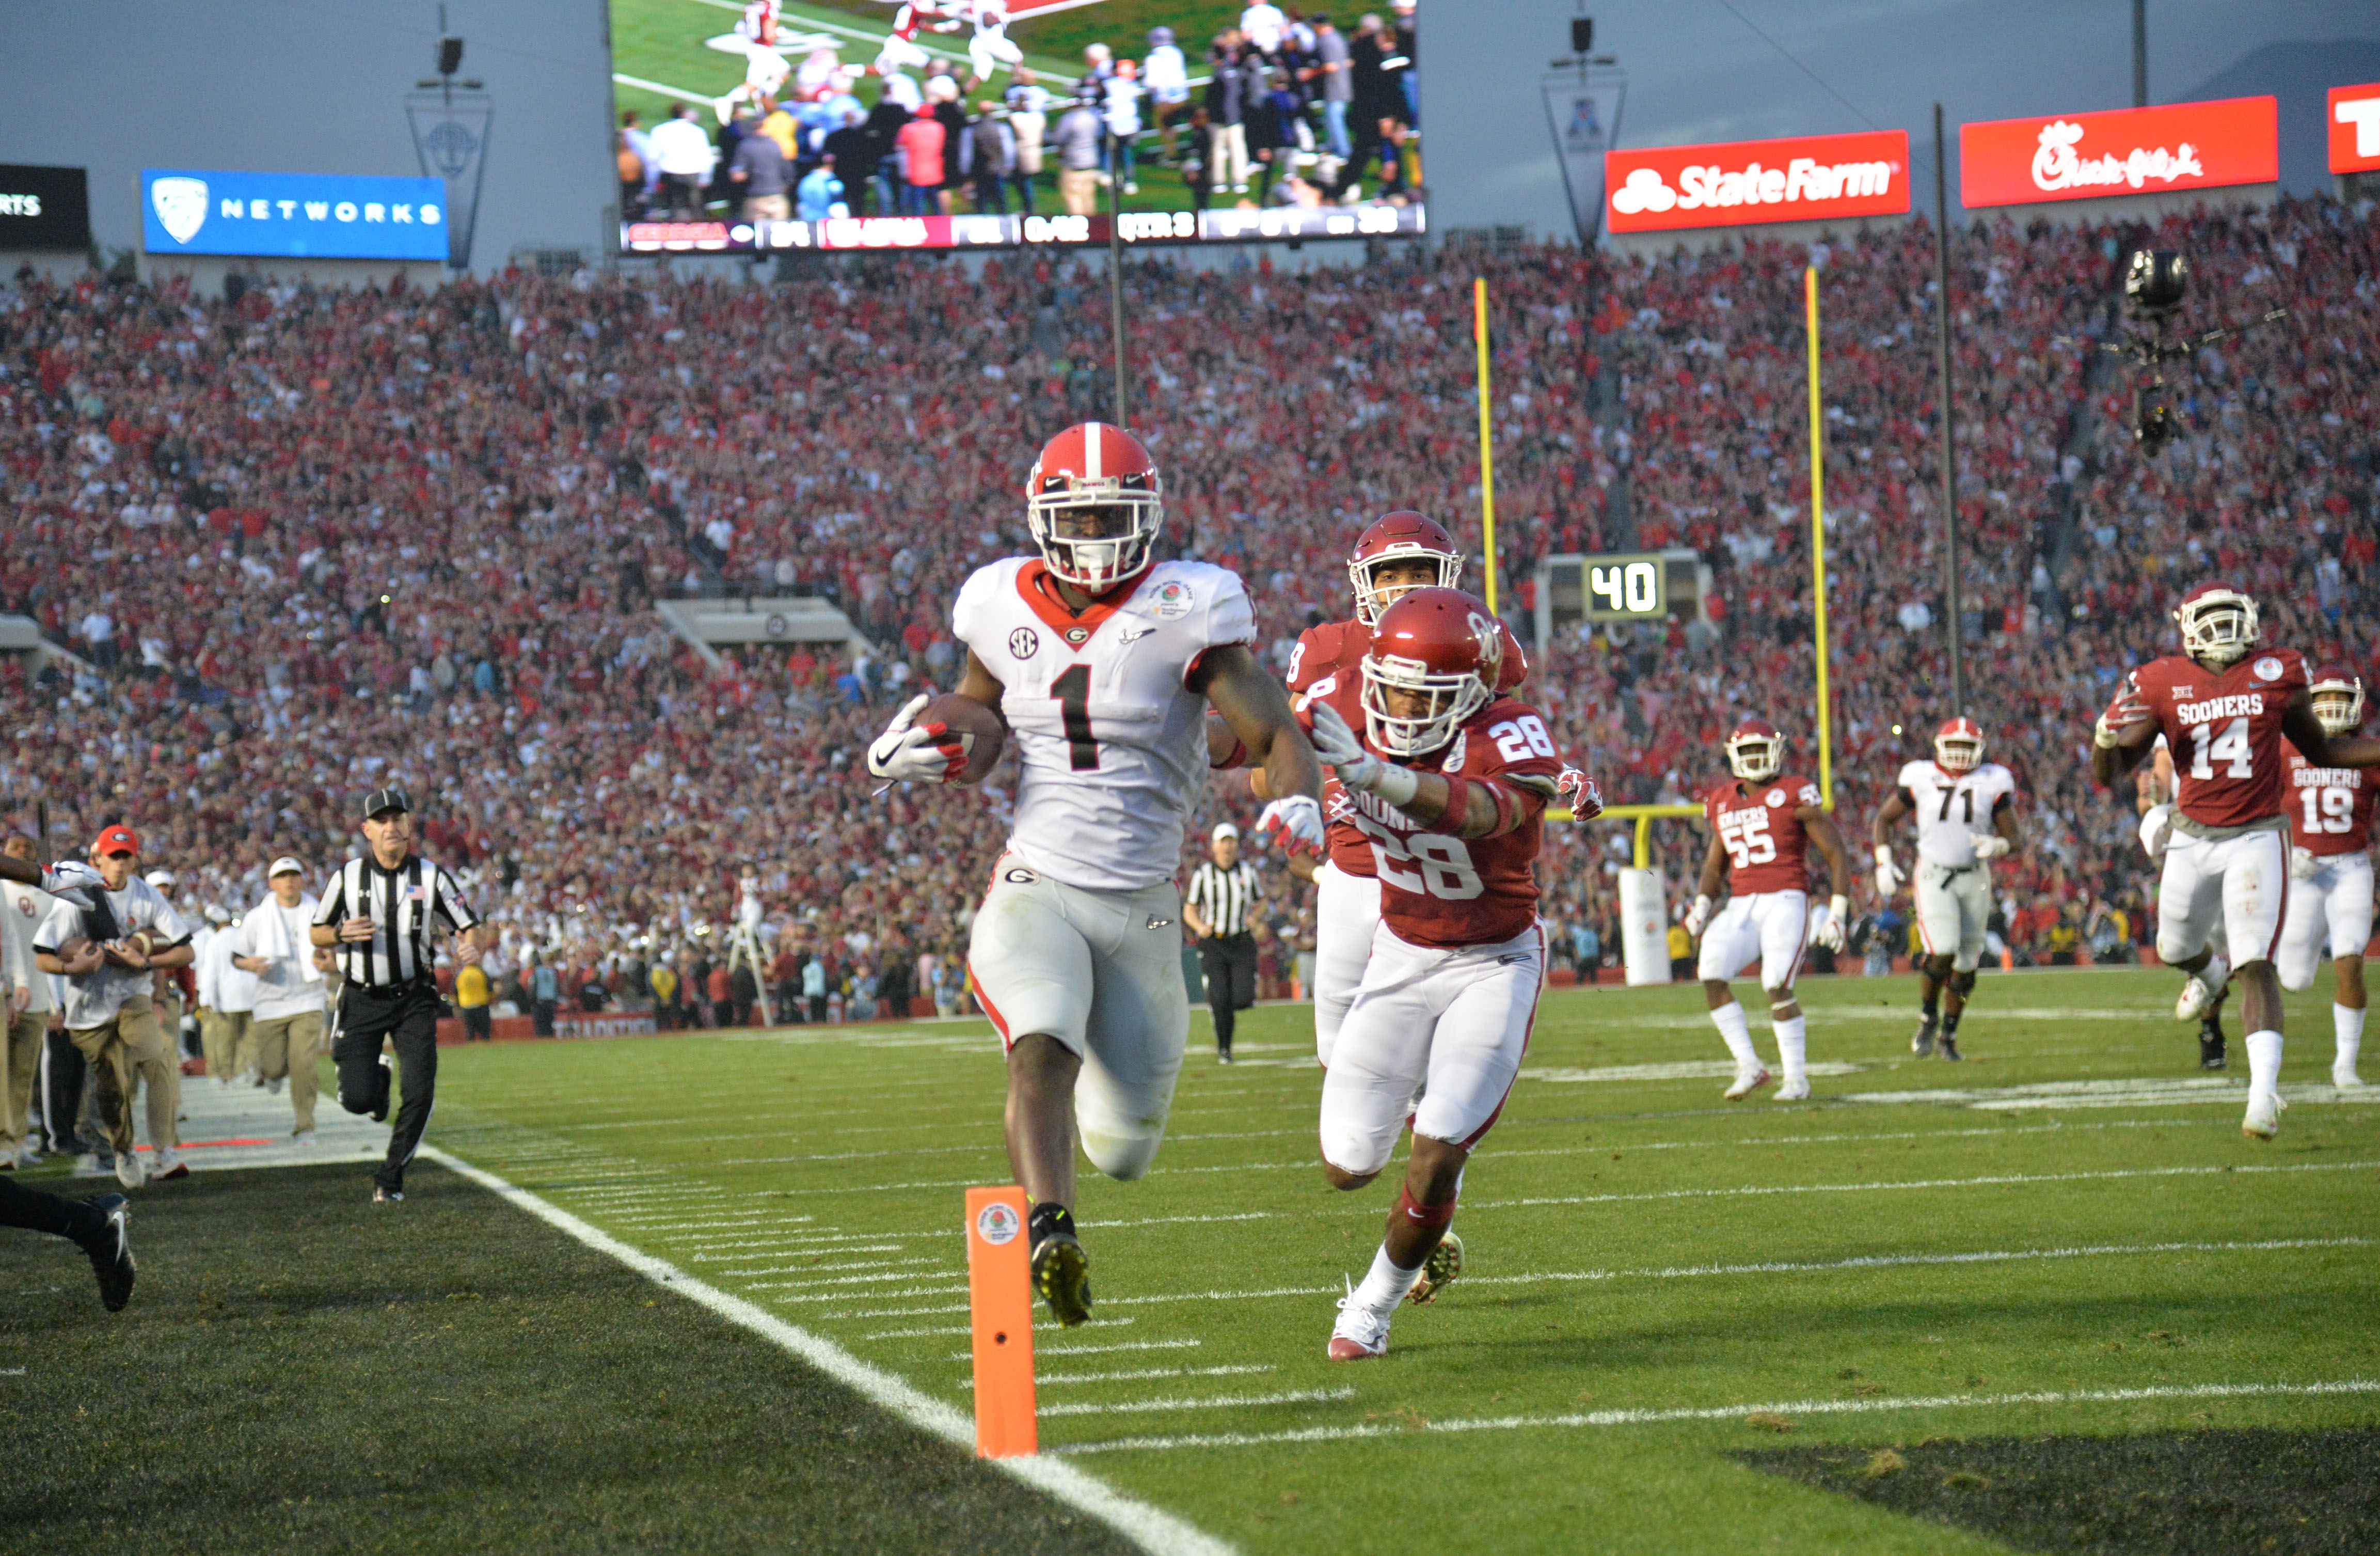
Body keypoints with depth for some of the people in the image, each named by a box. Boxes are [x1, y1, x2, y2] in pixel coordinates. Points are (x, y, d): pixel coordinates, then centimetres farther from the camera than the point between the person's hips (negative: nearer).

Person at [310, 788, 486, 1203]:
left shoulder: (431, 877, -4)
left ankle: (391, 1177, 8)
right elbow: (317, 932, 5)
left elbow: (468, 930, -2)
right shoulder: (348, 876, -4)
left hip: (414, 998, 1)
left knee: (421, 1092, -10)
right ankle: (376, 1077, 30)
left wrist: (471, 948, -25)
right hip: (362, 999, -1)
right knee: (358, 1100, -9)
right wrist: (342, 934, -17)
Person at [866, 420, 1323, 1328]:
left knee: (1123, 1155, 7)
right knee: (1042, 1051, -32)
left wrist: (1298, 802, -32)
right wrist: (930, 751, -4)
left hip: (1140, 909, 0)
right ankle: (1049, 1233, -44)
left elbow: (1275, 732, -10)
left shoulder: (1183, 613, -7)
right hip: (1035, 891, 0)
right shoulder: (1007, 611, 3)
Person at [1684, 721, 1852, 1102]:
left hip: (1786, 901, -5)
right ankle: (1749, 1067, -10)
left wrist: (1838, 913, -7)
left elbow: (1837, 856, -1)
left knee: (1778, 986, -20)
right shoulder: (1724, 804, 15)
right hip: (1741, 908, 5)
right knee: (1711, 974, -17)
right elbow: (1713, 867, 25)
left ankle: (1796, 1077, -4)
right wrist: (1700, 908, 8)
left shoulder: (1795, 796, -2)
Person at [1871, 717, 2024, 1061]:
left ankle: (1949, 1035, 23)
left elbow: (2015, 840, 4)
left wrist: (1997, 846, -19)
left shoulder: (1992, 784, 1)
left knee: (1965, 964, 6)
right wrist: (1884, 863, -2)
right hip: (1933, 876, -2)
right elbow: (1883, 820, 11)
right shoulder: (1921, 780, -1)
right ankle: (1928, 1017, 6)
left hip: (1974, 879, 2)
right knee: (1942, 951, -19)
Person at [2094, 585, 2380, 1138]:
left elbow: (2320, 750, 13)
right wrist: (2105, 739, -22)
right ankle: (2209, 973, 59)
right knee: (2175, 950, 21)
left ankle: (2264, 1093, -18)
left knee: (2255, 964, -14)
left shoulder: (2277, 675, -2)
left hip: (2257, 837, -2)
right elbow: (2109, 775, 1)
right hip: (2193, 838, 3)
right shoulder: (2162, 685, -3)